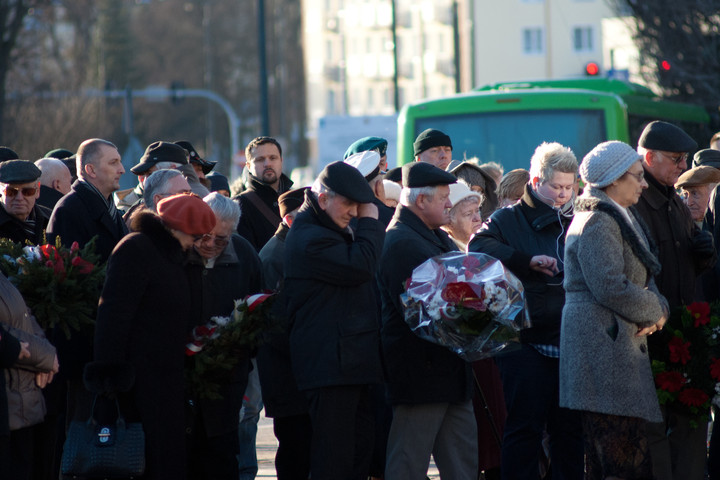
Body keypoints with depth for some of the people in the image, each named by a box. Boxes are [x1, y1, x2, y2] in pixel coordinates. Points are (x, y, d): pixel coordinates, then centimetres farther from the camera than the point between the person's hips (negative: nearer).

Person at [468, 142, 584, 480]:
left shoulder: (576, 222, 17)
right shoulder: (509, 219, 4)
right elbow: (479, 246, -15)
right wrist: (528, 260, -23)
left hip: (568, 342, 4)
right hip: (526, 342, -4)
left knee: (570, 430, 5)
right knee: (525, 428, -4)